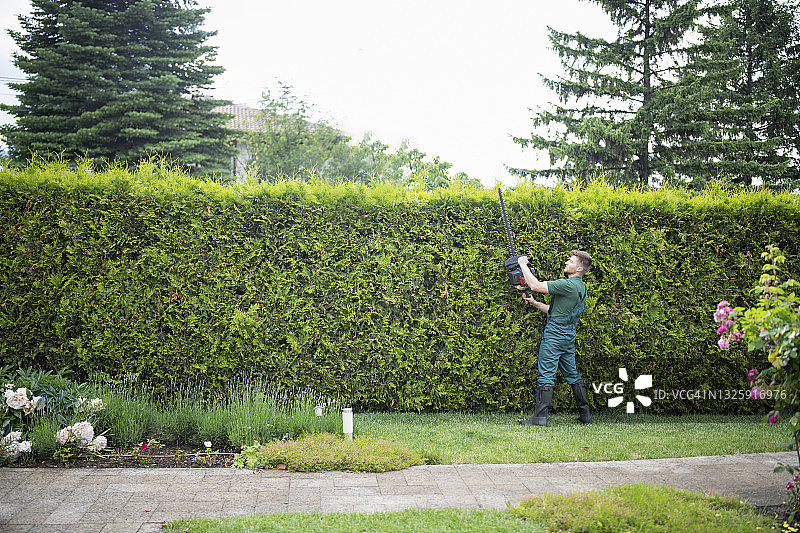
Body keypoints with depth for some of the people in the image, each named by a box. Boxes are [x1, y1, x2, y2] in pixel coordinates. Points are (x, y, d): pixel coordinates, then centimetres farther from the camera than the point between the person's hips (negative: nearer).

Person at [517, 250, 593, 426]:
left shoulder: (568, 285, -18)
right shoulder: (581, 287, 13)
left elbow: (535, 286, -20)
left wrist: (523, 264, -9)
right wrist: (535, 303, 14)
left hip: (554, 334, -9)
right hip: (568, 336, 9)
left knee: (546, 375, -6)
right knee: (572, 375, 15)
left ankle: (540, 417, -5)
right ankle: (585, 415, 19)